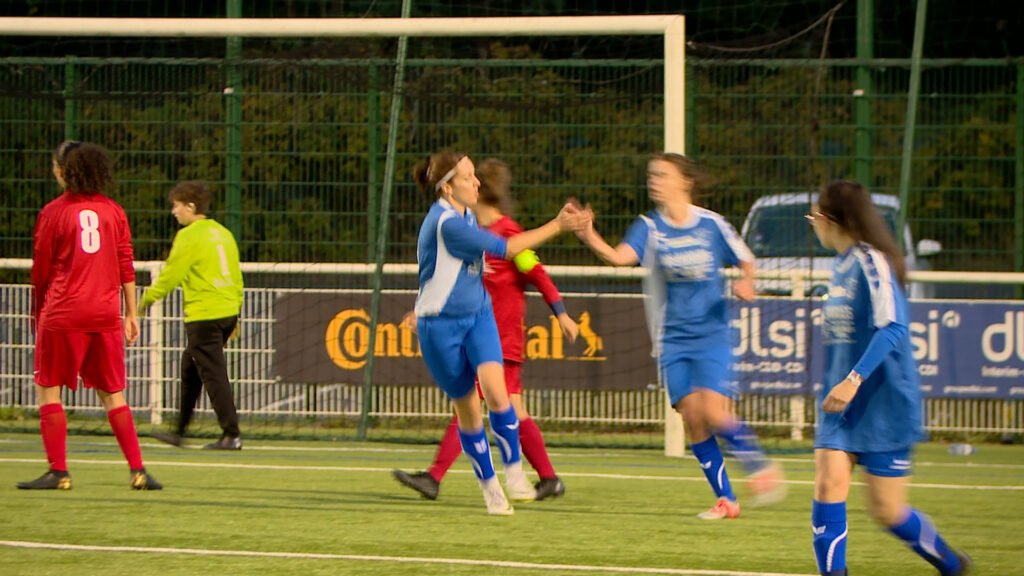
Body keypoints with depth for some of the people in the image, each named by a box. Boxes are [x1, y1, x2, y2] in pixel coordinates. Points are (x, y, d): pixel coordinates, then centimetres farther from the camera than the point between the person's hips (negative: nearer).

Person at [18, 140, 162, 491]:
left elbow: (41, 270, 2)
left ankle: (58, 471, -2)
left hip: (64, 315, -4)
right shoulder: (113, 211, 7)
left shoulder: (53, 212, -3)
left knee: (48, 389, 5)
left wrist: (37, 312, 14)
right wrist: (131, 313, 11)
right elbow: (126, 266, 6)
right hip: (106, 314, 4)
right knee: (112, 393, 10)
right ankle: (137, 470, 3)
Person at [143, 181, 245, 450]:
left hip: (203, 315, -9)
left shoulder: (190, 236, -11)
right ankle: (179, 431, 25)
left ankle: (231, 435, -9)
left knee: (213, 373, -6)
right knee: (190, 368, 18)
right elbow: (236, 277, 15)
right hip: (228, 312, 9)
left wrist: (149, 297, 6)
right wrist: (235, 312, 21)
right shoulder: (223, 234, 13)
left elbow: (171, 274, -9)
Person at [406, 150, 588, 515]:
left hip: (477, 314, 6)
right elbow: (505, 249, -20)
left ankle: (514, 471, -8)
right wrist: (557, 226, -17)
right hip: (441, 326, -6)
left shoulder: (464, 217, 5)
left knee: (495, 390, -18)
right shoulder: (445, 223, -22)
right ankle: (489, 486, 18)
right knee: (466, 407, 4)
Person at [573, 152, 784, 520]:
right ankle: (725, 499, 8)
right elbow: (620, 256, -21)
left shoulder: (711, 224, -4)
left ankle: (761, 468, 3)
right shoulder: (650, 227, -2)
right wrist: (590, 238, -39)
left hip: (711, 334, -2)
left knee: (713, 413, -18)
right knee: (691, 417, -3)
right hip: (673, 338, 2)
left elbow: (746, 261, 8)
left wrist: (745, 284, -14)